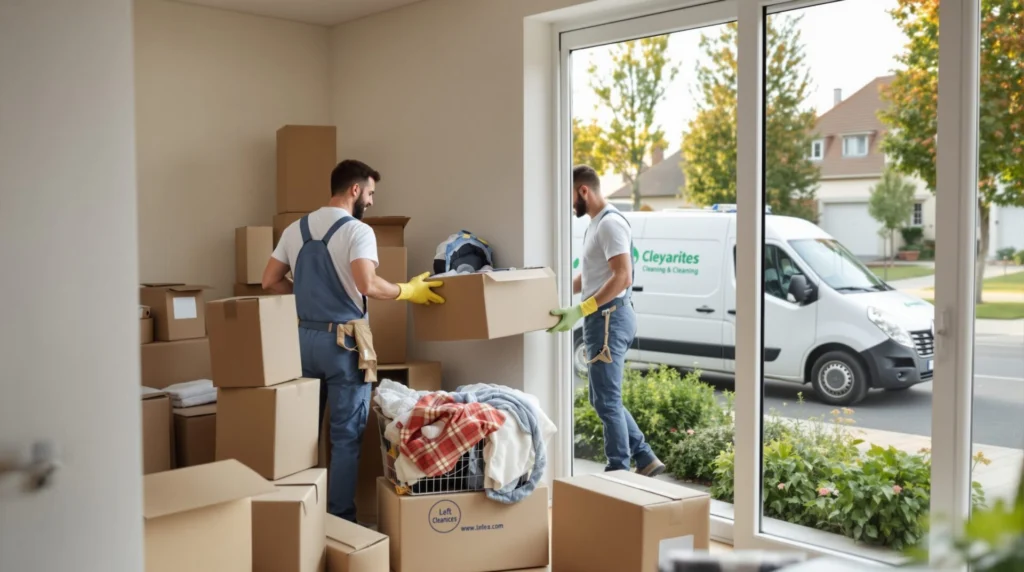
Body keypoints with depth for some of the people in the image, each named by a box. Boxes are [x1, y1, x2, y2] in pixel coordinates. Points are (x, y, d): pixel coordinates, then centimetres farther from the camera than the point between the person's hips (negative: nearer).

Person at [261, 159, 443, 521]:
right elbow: (367, 284, -26)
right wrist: (408, 291, -12)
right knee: (346, 435, 2)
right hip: (343, 340, -7)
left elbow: (270, 281, 11)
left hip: (304, 337, 7)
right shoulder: (357, 230, -12)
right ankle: (340, 518, 7)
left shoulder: (295, 229, 10)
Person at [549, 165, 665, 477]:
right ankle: (645, 459, 22)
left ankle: (620, 471, 8)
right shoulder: (596, 224, 16)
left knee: (607, 401, -3)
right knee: (604, 399, 16)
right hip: (603, 319, 11)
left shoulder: (610, 223, -16)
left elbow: (622, 277, -25)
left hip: (609, 318, -11)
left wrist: (580, 310, -28)